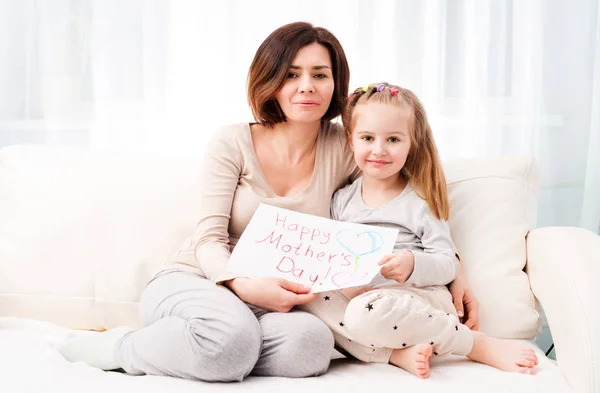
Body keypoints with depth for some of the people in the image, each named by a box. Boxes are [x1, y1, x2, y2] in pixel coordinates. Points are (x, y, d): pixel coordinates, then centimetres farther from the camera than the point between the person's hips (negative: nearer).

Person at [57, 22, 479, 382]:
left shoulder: (344, 148, 2)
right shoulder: (234, 143, -4)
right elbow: (209, 239, -9)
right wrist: (243, 284, -30)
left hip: (268, 303, 3)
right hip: (190, 282, -3)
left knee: (313, 345, -33)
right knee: (233, 335, -39)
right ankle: (110, 346, -12)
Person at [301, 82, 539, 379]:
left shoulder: (419, 201, 1)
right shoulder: (341, 200, 13)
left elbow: (448, 264, -2)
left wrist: (413, 264, -24)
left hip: (418, 298, -4)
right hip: (355, 295, 4)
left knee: (366, 312, -37)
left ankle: (483, 346, -21)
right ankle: (398, 354, -26)